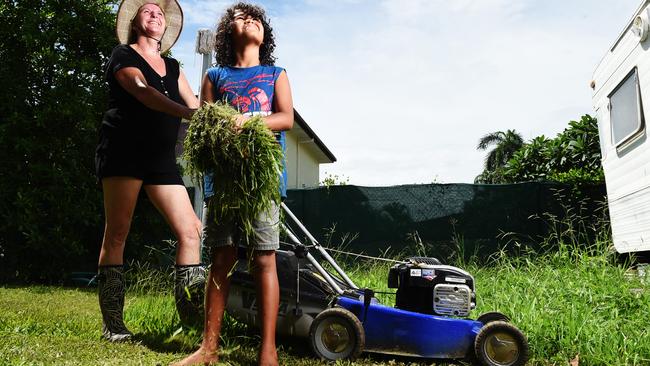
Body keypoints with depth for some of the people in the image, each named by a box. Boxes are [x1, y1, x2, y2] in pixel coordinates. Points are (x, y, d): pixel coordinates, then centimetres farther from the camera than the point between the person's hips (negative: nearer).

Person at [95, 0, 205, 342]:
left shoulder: (172, 67, 22)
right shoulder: (123, 55, 4)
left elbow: (196, 105, 12)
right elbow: (142, 92, -16)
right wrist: (186, 113, -31)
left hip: (162, 157, 6)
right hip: (124, 149, -5)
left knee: (190, 231, -5)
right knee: (117, 232, -6)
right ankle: (113, 324, -1)